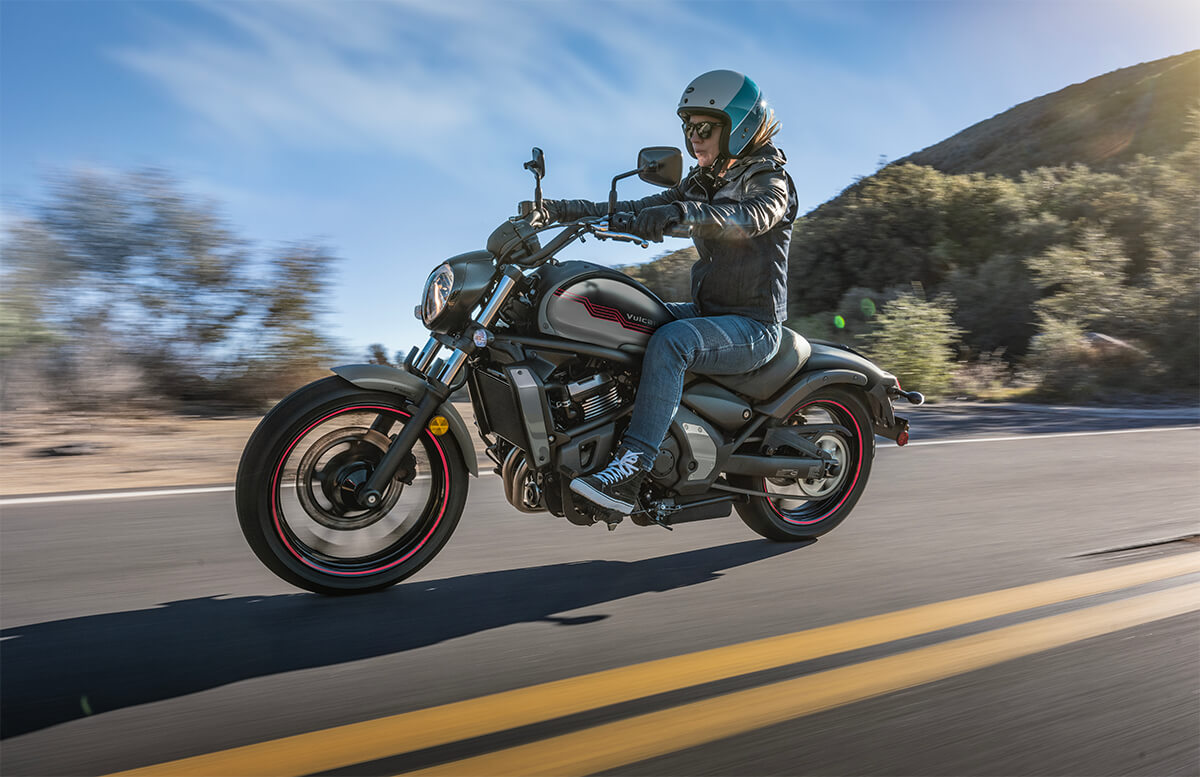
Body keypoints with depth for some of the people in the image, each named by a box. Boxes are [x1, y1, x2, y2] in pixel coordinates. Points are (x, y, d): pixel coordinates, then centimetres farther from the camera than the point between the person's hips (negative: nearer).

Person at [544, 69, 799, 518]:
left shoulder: (769, 180, -6)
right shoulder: (701, 185, 17)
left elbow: (751, 216, -31)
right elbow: (633, 211, 11)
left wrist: (680, 212, -49)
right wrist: (558, 210, 0)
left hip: (753, 326, -8)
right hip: (707, 312, 8)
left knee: (669, 343, -35)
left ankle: (631, 472, -38)